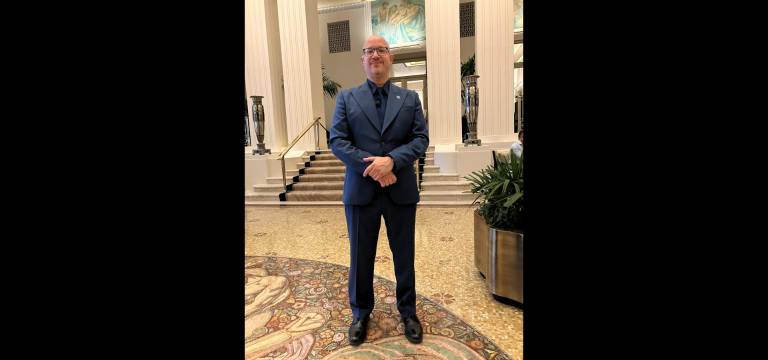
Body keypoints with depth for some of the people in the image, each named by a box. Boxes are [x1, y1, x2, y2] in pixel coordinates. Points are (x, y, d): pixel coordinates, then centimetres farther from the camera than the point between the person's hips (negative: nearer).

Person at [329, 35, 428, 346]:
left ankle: (407, 311, 35)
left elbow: (421, 139, -1)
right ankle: (361, 313, 34)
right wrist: (372, 166, -16)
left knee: (404, 255, 13)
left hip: (401, 191, 1)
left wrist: (391, 160, -18)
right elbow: (337, 141, -4)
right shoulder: (347, 98, 6)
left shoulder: (410, 98, 8)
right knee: (360, 257, 12)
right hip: (360, 191, 0)